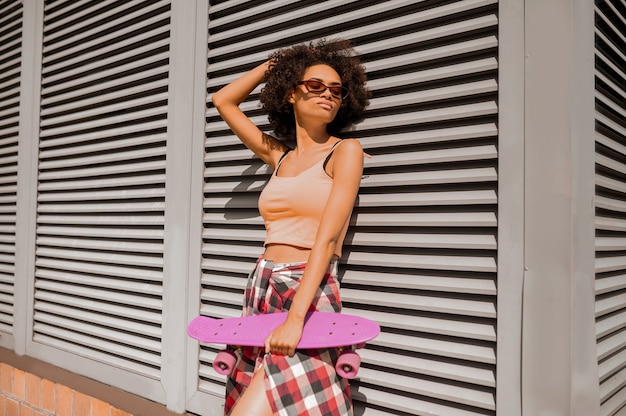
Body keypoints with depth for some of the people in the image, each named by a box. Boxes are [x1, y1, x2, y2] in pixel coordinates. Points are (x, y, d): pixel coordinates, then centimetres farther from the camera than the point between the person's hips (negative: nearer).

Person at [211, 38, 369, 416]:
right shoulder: (279, 155, 13)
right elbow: (224, 101, 24)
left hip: (309, 297, -5)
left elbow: (327, 238, -13)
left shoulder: (345, 151, -2)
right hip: (262, 291, 6)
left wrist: (295, 317, -21)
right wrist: (276, 62, 22)